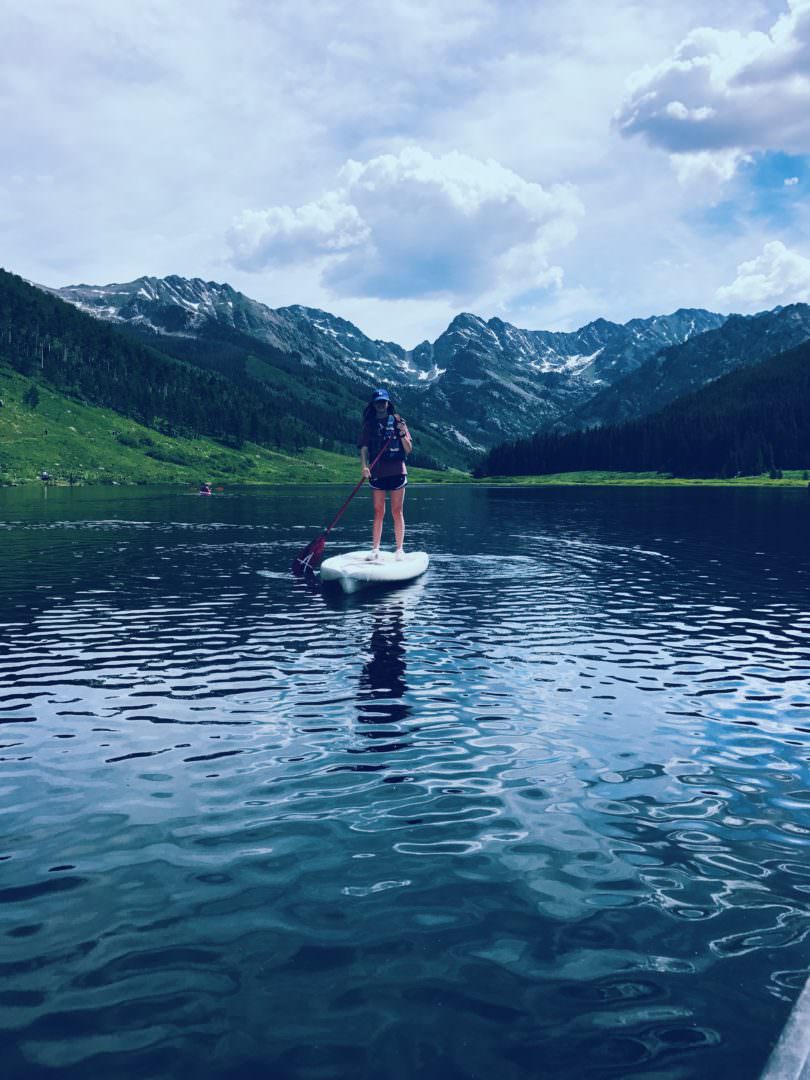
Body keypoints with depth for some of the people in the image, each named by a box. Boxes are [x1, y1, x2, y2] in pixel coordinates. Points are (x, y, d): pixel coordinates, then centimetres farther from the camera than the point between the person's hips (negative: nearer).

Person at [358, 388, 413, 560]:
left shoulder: (397, 421, 7)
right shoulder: (369, 424, 10)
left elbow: (408, 450, 5)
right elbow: (364, 448, 2)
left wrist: (402, 434, -12)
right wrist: (364, 466, -14)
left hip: (397, 471, -1)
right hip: (377, 473, 1)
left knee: (397, 512, 0)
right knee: (378, 512, 4)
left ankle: (399, 549, 2)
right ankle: (375, 549, 6)